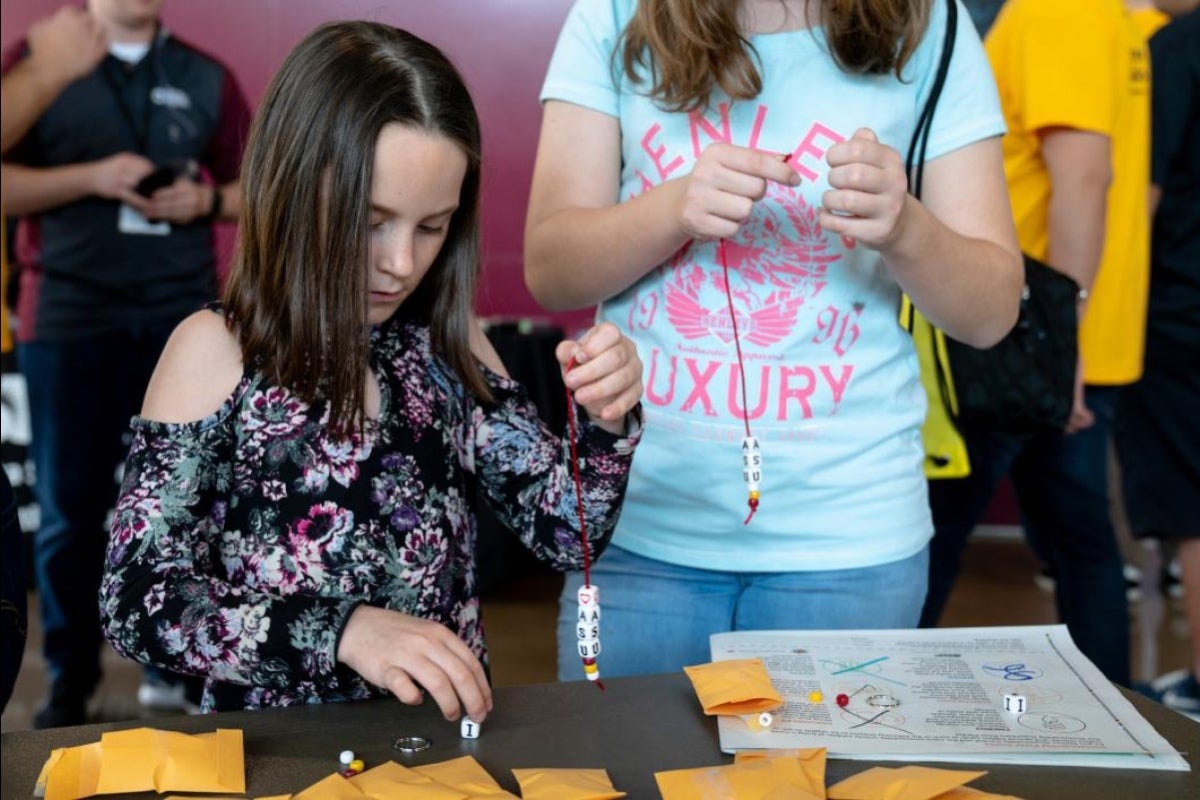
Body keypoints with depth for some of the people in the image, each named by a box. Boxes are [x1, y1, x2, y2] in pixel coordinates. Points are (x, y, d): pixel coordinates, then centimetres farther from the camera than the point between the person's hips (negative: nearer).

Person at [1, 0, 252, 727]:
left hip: (182, 315, 2)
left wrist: (206, 200, -8)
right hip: (67, 313, -1)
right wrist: (89, 178, -15)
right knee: (70, 506, 3)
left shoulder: (208, 79, 10)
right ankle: (70, 680, 15)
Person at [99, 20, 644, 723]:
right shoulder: (217, 352, -7)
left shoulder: (445, 343, 4)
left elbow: (566, 537, 5)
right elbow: (137, 601, -11)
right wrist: (343, 629, -24)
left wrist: (607, 423, -14)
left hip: (450, 734, 2)